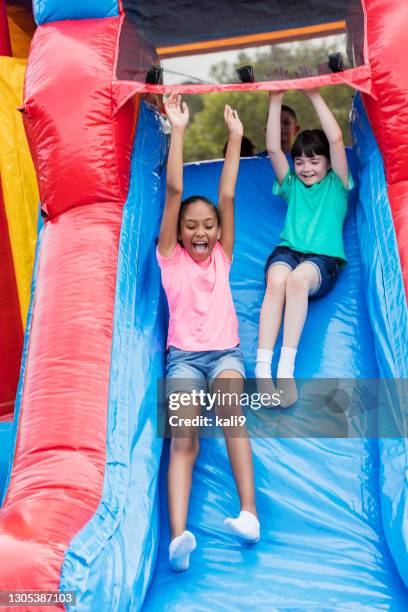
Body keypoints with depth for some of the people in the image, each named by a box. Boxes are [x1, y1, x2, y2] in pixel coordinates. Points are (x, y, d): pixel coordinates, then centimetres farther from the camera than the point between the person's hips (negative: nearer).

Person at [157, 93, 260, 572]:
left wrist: (235, 137, 10)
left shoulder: (222, 257, 15)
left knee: (229, 411, -29)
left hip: (225, 352, 2)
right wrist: (178, 130, -1)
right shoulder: (171, 258, 10)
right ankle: (178, 536, -37)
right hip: (183, 355, -1)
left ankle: (249, 513, -36)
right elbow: (173, 192, 2)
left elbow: (227, 196, 10)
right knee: (183, 439, -21)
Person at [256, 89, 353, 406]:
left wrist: (315, 96, 6)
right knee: (276, 281, -35)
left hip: (324, 258, -2)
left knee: (299, 278, -39)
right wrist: (276, 101, 10)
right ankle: (262, 370, -48)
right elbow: (273, 149, 15)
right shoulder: (292, 186, 27)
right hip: (287, 250, 2)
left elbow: (336, 139, 6)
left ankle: (286, 369, -46)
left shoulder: (337, 185, 19)